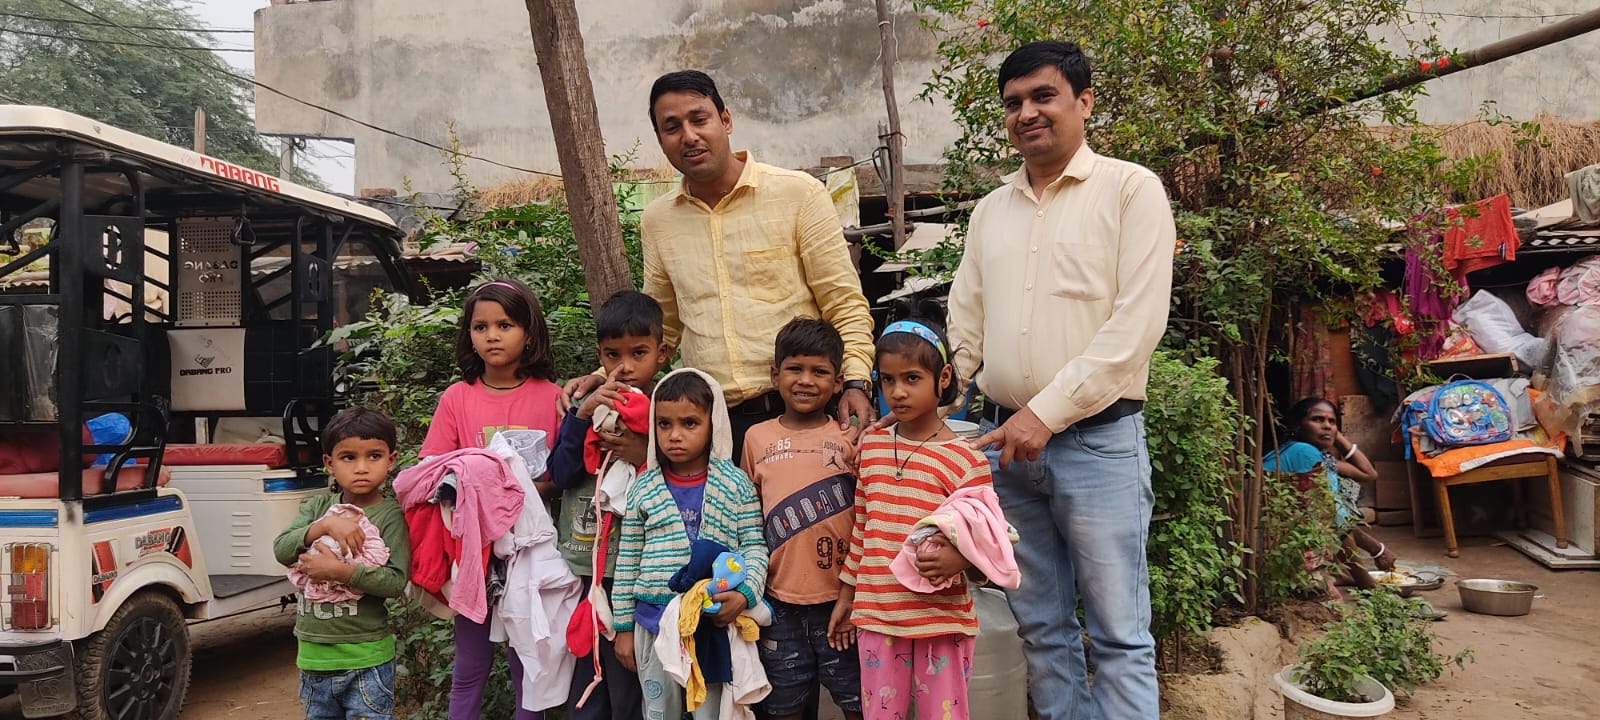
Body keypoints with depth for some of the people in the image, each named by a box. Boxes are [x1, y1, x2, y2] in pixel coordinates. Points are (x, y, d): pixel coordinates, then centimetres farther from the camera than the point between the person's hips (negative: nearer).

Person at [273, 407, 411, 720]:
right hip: (313, 652, 5)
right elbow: (281, 549, -8)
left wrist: (340, 571, -24)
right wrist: (325, 525, -21)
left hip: (365, 658, -5)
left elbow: (396, 581, -18)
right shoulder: (320, 506, 3)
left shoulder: (390, 515, -12)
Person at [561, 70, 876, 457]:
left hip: (800, 412, -3)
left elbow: (845, 306, -1)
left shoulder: (799, 194, -2)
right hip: (712, 422, 3)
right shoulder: (656, 221, 11)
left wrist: (854, 383, -15)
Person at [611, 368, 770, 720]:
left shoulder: (735, 484, -4)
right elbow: (627, 560, 6)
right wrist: (623, 626, 7)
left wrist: (745, 592, -19)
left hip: (717, 620, -2)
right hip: (655, 623, 2)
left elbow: (754, 546, -2)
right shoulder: (643, 489, 1)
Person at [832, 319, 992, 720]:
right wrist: (846, 595, 16)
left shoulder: (965, 458, -9)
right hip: (876, 614, 4)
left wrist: (957, 559, -28)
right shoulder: (871, 444, 6)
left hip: (941, 618, -4)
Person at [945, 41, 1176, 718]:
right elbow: (964, 330, 14)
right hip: (1005, 442, 5)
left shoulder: (1131, 190, -3)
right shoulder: (990, 209, 13)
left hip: (1096, 441, -5)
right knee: (1041, 626, 15)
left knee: (1119, 635, 3)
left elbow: (1138, 321, -12)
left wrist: (1046, 413, -18)